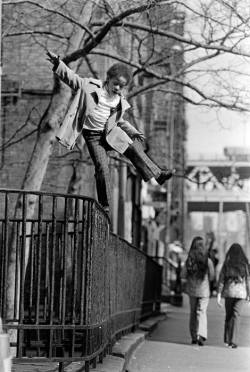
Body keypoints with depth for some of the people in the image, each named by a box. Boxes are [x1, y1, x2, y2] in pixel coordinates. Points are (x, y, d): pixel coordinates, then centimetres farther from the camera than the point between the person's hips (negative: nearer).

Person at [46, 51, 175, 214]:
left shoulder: (120, 101, 4)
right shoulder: (91, 85, -10)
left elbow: (120, 121, 19)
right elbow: (71, 77, -11)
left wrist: (134, 132, 10)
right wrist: (58, 63, -26)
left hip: (111, 132, 5)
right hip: (93, 135, -5)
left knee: (135, 148, -6)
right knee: (102, 168, -12)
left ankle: (158, 175, 4)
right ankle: (105, 206, -3)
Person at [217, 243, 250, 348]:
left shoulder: (226, 264, -1)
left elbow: (221, 280, -3)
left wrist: (219, 295, 0)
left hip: (229, 292, 1)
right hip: (241, 293, -1)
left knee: (228, 315, 15)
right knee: (236, 316, -2)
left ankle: (227, 340, 19)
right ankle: (233, 341, -9)